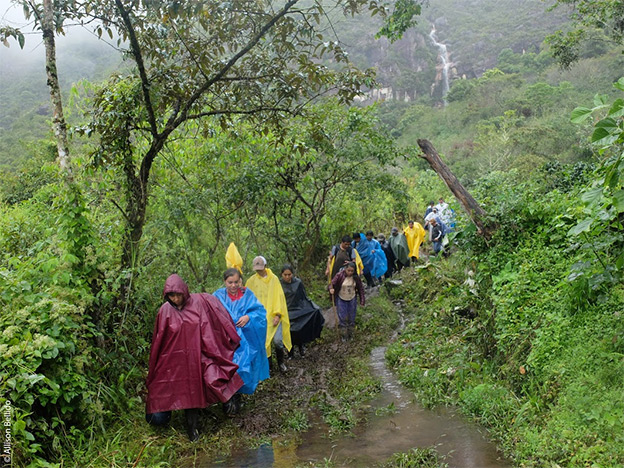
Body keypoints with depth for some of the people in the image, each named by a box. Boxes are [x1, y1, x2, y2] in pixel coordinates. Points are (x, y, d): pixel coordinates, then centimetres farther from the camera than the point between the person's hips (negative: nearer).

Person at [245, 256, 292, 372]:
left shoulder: (274, 279, 1)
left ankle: (281, 363, 15)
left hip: (273, 316, -1)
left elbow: (279, 297, -1)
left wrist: (278, 314, -10)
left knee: (278, 340, -9)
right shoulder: (251, 281, 3)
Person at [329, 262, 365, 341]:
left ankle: (350, 334, 29)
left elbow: (361, 289, 0)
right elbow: (332, 283, -16)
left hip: (352, 299, 2)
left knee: (351, 318, 11)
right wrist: (331, 289, -40)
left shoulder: (356, 277, -11)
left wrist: (362, 301, -1)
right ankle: (343, 336, 15)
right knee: (342, 318, -1)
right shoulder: (339, 275, -19)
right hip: (341, 299, -2)